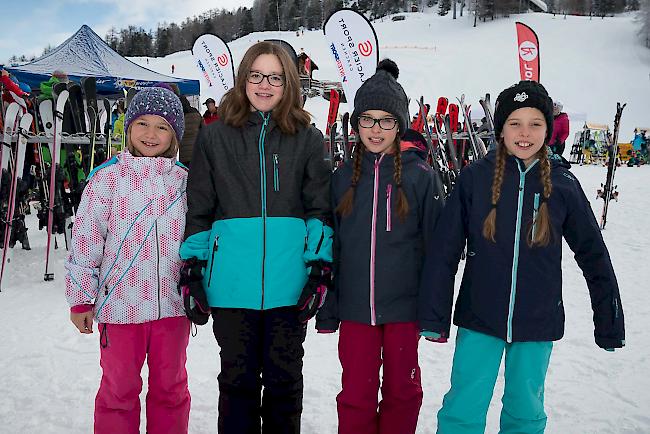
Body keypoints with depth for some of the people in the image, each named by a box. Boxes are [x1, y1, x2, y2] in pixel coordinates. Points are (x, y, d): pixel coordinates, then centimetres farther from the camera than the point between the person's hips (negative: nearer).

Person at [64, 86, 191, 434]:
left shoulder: (184, 181, 3)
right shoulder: (107, 178, -5)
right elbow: (85, 240, -4)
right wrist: (81, 300, -3)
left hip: (173, 304, 3)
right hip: (120, 304, -2)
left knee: (171, 387, 16)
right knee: (120, 387, 13)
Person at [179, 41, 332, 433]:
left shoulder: (308, 139, 5)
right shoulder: (214, 137, 5)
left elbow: (320, 208, 3)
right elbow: (198, 210, 7)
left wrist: (320, 267, -5)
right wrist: (193, 267, 3)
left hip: (289, 283, 0)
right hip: (232, 284, 0)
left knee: (284, 379, 14)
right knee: (238, 377, 14)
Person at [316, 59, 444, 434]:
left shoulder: (421, 176, -4)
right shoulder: (344, 178, 4)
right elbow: (330, 248, 8)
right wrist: (327, 311, 8)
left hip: (405, 305, -2)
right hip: (355, 307, 2)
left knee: (402, 389, 14)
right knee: (356, 395, 10)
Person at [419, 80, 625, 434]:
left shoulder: (563, 185, -4)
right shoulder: (475, 177, -8)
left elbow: (593, 255, 3)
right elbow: (445, 250, -7)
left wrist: (609, 324, 6)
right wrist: (434, 318, -8)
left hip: (537, 323, 1)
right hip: (479, 318, -1)